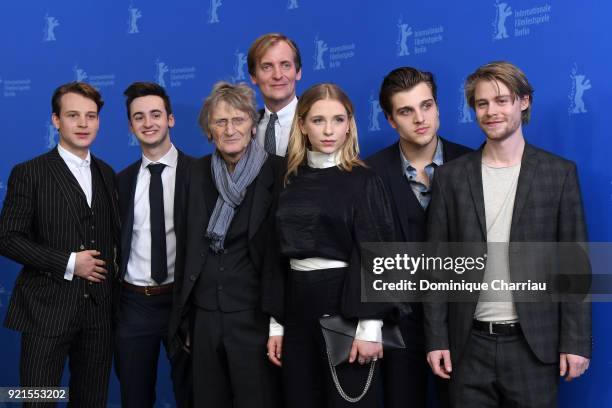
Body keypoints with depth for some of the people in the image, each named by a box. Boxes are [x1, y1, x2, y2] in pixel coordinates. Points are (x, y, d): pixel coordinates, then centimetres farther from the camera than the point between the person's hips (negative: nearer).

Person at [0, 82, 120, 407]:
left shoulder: (107, 174, 12)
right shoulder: (29, 173, -4)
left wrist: (115, 265, 2)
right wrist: (67, 263, -14)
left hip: (99, 310, 5)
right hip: (48, 310, -5)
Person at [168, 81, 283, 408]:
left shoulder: (278, 172, -7)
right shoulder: (198, 172, 6)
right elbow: (189, 246, 10)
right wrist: (185, 314, 10)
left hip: (254, 318, -4)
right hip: (204, 317, 4)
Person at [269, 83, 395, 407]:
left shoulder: (363, 181, -4)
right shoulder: (290, 181, 8)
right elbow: (279, 254, 10)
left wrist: (369, 326, -16)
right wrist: (275, 323, 7)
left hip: (343, 302, -4)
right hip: (298, 303, 5)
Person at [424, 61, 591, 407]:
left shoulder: (560, 173, 1)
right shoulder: (451, 176, 4)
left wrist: (577, 341, -5)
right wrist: (437, 339, -1)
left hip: (534, 343, -1)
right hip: (469, 344, 1)